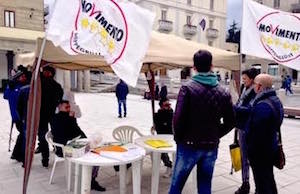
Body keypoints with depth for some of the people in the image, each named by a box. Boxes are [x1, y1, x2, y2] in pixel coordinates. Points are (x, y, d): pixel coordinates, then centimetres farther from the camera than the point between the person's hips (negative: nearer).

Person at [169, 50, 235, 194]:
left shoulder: (188, 88, -12)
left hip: (189, 145, -4)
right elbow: (230, 122, 5)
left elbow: (178, 118, -17)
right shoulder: (223, 92, 2)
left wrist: (179, 138, -1)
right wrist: (215, 136, 14)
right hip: (211, 147, 4)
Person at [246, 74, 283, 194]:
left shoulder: (263, 105, -27)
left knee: (262, 181, 3)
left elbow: (256, 131, -28)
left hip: (259, 149, -10)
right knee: (269, 178, 24)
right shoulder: (275, 100, 7)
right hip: (270, 147, 10)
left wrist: (250, 149, -18)